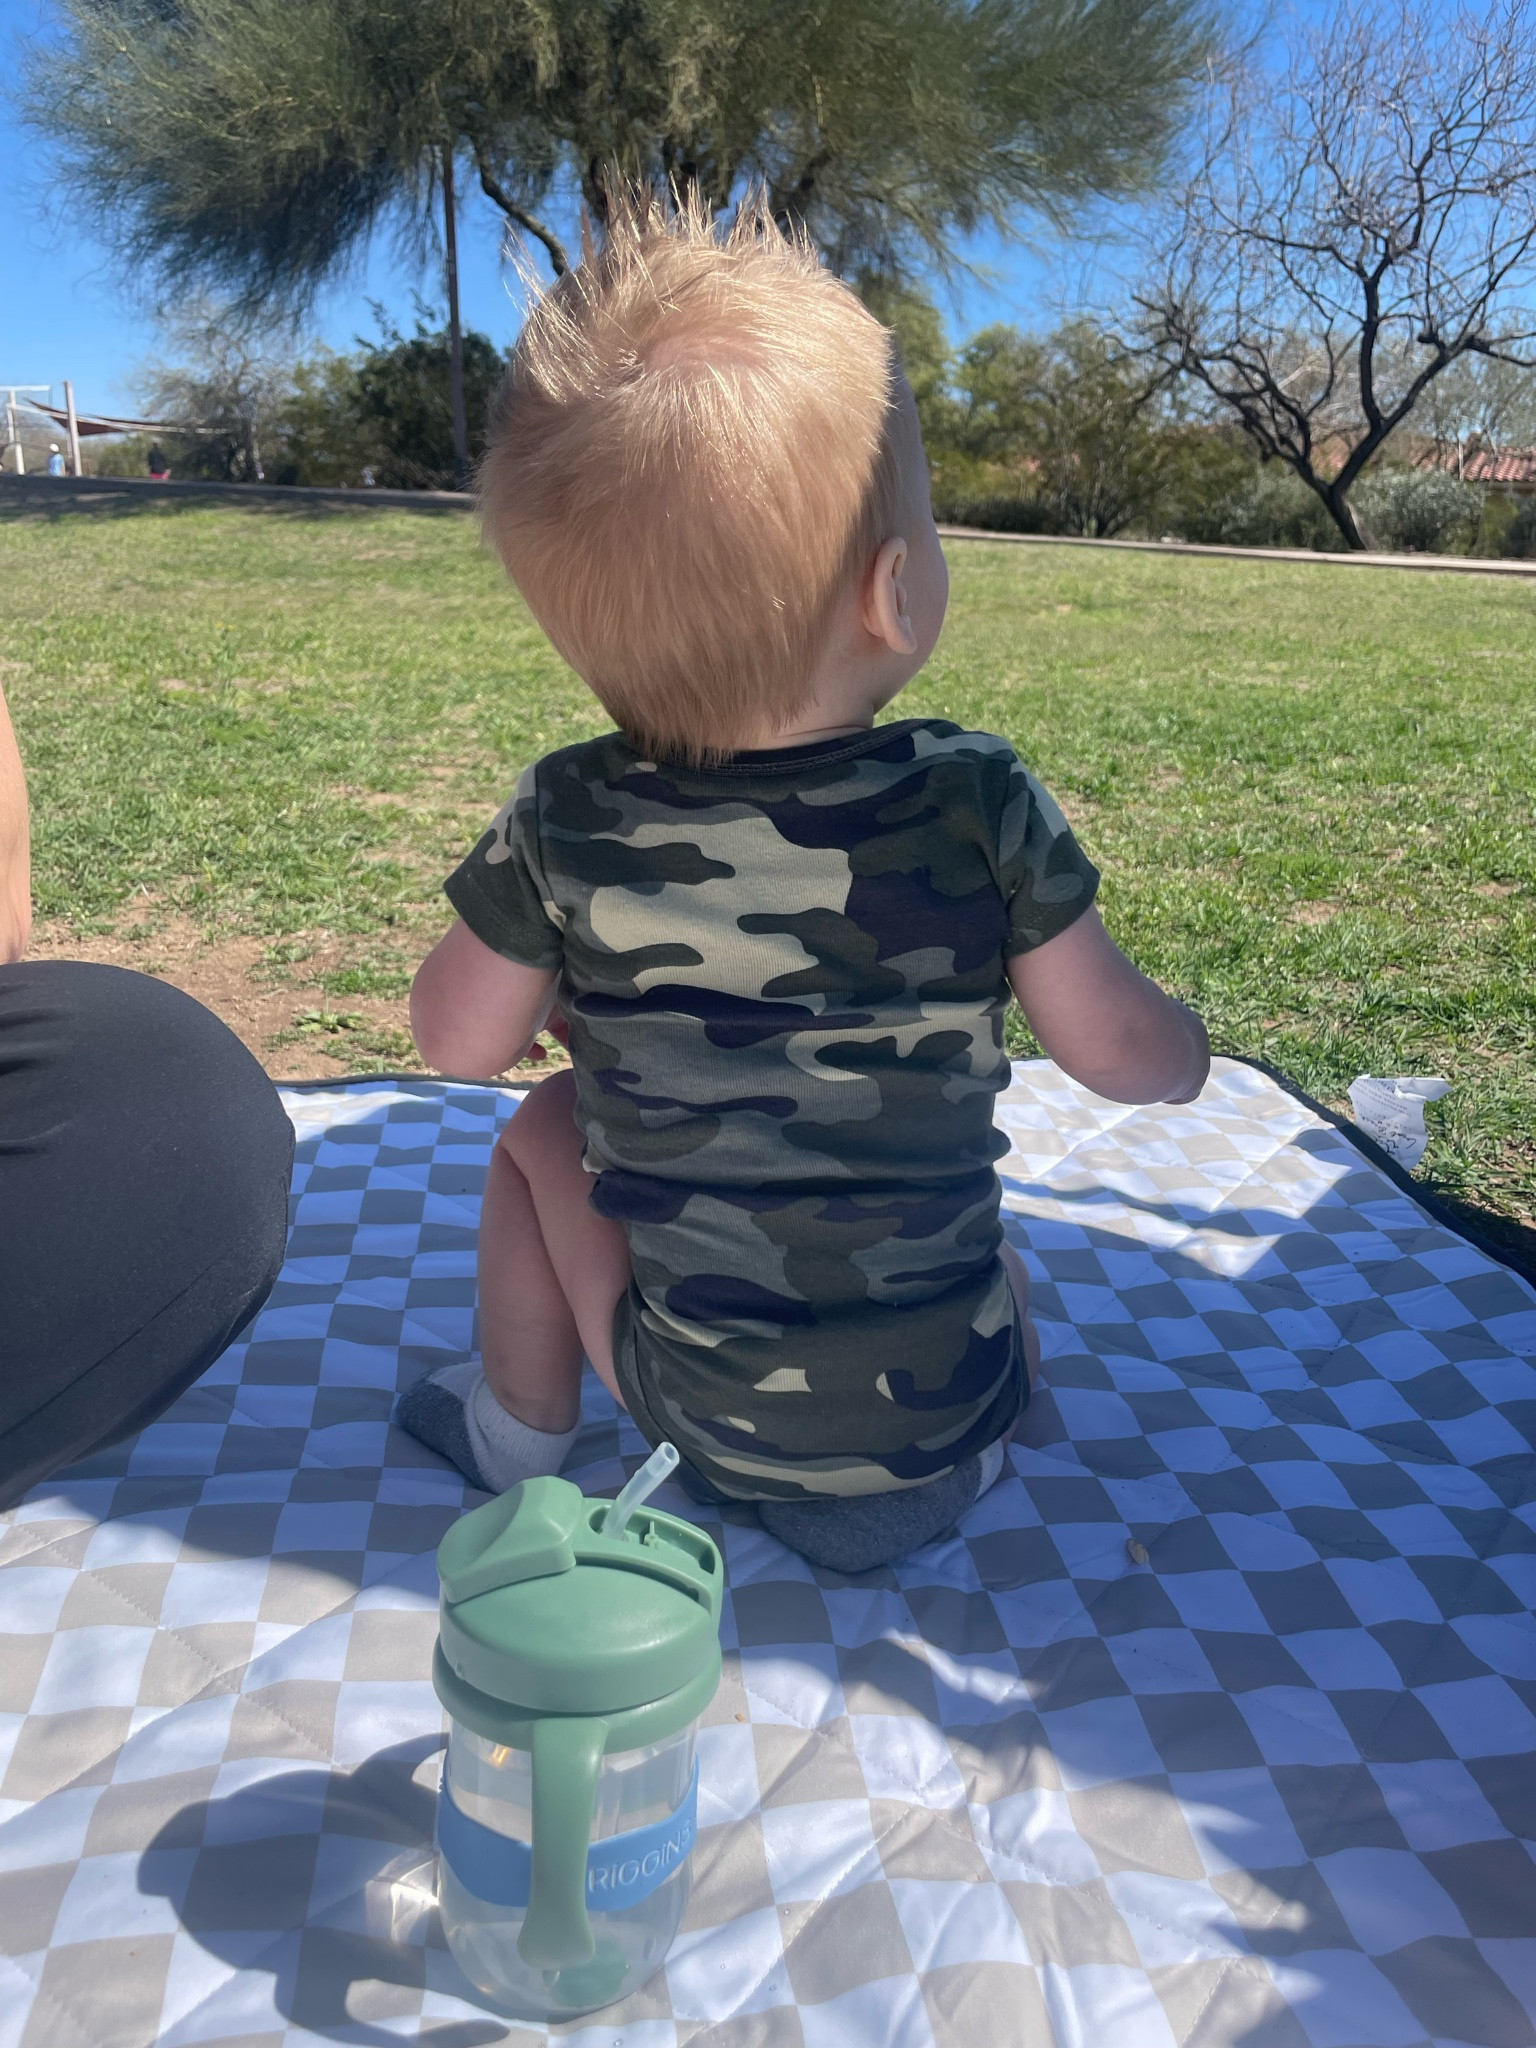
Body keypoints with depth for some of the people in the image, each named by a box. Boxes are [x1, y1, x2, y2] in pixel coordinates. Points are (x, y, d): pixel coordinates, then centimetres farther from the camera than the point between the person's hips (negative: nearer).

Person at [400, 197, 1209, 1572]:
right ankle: (920, 1470, 17)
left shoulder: (568, 824, -16)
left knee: (546, 1131, 21)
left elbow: (462, 1041, -2)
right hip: (943, 1405, 2)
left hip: (701, 1401, -1)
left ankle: (519, 1428, 33)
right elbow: (1127, 1058, -8)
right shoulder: (975, 802, -18)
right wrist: (1187, 1045, 14)